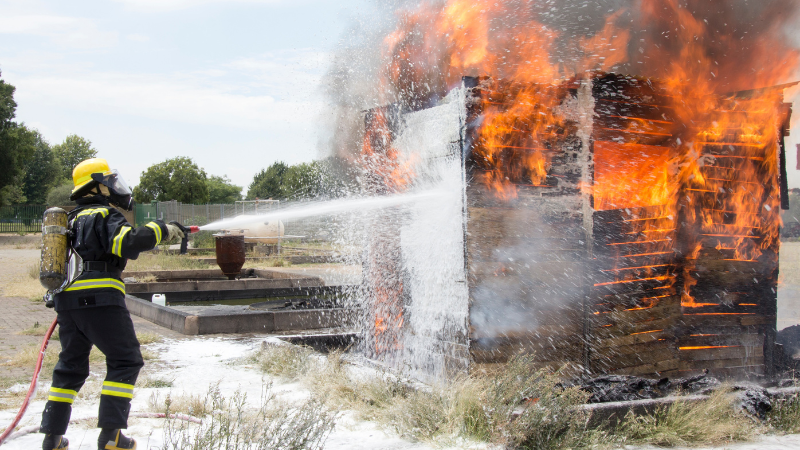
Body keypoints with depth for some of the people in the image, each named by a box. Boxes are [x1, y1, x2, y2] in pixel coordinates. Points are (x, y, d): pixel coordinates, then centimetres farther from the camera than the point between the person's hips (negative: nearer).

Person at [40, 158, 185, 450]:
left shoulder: (72, 219, 22)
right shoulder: (104, 216, -5)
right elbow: (130, 242, -22)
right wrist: (162, 230, -13)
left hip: (66, 301, 8)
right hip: (100, 299, -8)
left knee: (70, 365, 18)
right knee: (125, 361, 1)